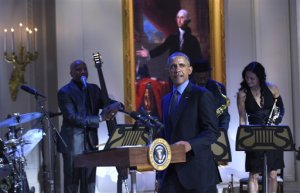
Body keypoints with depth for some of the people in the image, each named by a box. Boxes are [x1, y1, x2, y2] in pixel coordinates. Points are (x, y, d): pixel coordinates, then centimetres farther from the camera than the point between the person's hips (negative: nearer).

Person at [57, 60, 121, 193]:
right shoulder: (64, 92, -7)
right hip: (72, 143, -6)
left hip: (90, 142, 6)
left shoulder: (93, 89, 13)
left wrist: (114, 106, -13)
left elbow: (110, 103, 13)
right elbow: (71, 117, -18)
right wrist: (100, 118, -21)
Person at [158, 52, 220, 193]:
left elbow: (213, 132, -8)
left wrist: (191, 144, -25)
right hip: (170, 173, 6)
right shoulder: (166, 99, 18)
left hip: (198, 172, -5)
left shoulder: (202, 95, -3)